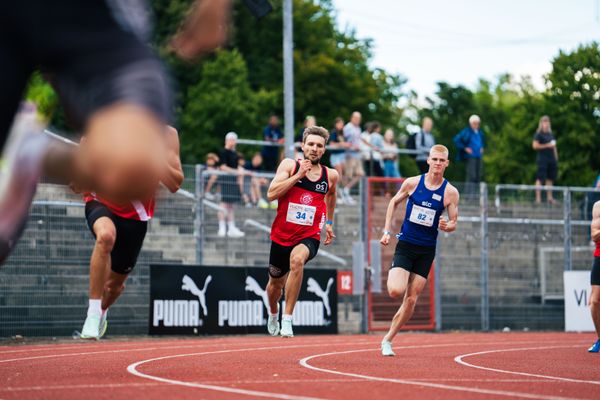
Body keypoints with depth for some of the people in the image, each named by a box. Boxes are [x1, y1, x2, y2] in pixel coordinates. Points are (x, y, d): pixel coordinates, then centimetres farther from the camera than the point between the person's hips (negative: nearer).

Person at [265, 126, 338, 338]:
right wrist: (298, 175, -21)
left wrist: (329, 222, 25)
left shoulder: (331, 175, 2)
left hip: (309, 237, -1)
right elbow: (271, 193, -17)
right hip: (281, 235, 1)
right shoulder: (290, 165, -5)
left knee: (297, 259, -35)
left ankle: (287, 320, -29)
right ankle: (273, 314, 55)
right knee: (276, 283, 18)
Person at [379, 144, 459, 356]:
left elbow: (453, 222, 3)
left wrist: (446, 226, -21)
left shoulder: (450, 192, -4)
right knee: (396, 291, -22)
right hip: (405, 245, -1)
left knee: (411, 300, 1)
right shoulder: (412, 183, -4)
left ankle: (387, 340, 14)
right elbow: (394, 202, 11)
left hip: (426, 251, 1)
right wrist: (387, 231, 5)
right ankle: (394, 277, 15)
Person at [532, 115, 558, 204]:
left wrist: (556, 158, 17)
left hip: (552, 159, 7)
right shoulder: (538, 134, -4)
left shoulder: (551, 134, 18)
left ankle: (549, 197, 13)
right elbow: (535, 145, -13)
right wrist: (547, 145, -14)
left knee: (550, 179, 8)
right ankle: (538, 198, -9)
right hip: (542, 159, -7)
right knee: (540, 179, -8)